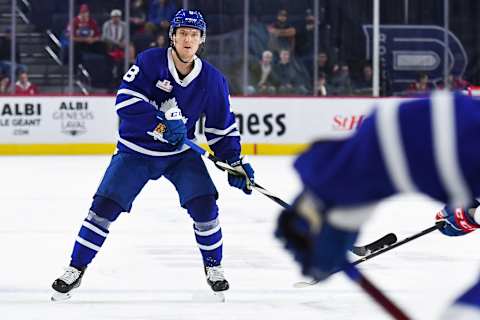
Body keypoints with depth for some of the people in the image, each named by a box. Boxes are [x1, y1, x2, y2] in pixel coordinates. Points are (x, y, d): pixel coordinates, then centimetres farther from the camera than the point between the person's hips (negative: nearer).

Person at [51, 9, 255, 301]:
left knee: (204, 203, -16)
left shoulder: (213, 80, -8)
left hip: (181, 154, 2)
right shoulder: (151, 61, -17)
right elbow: (125, 101, -25)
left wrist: (235, 162, -9)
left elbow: (223, 127, 1)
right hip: (136, 151, -2)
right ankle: (76, 269, 5)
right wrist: (163, 124, -32)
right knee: (105, 207, -9)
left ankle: (214, 266, 8)